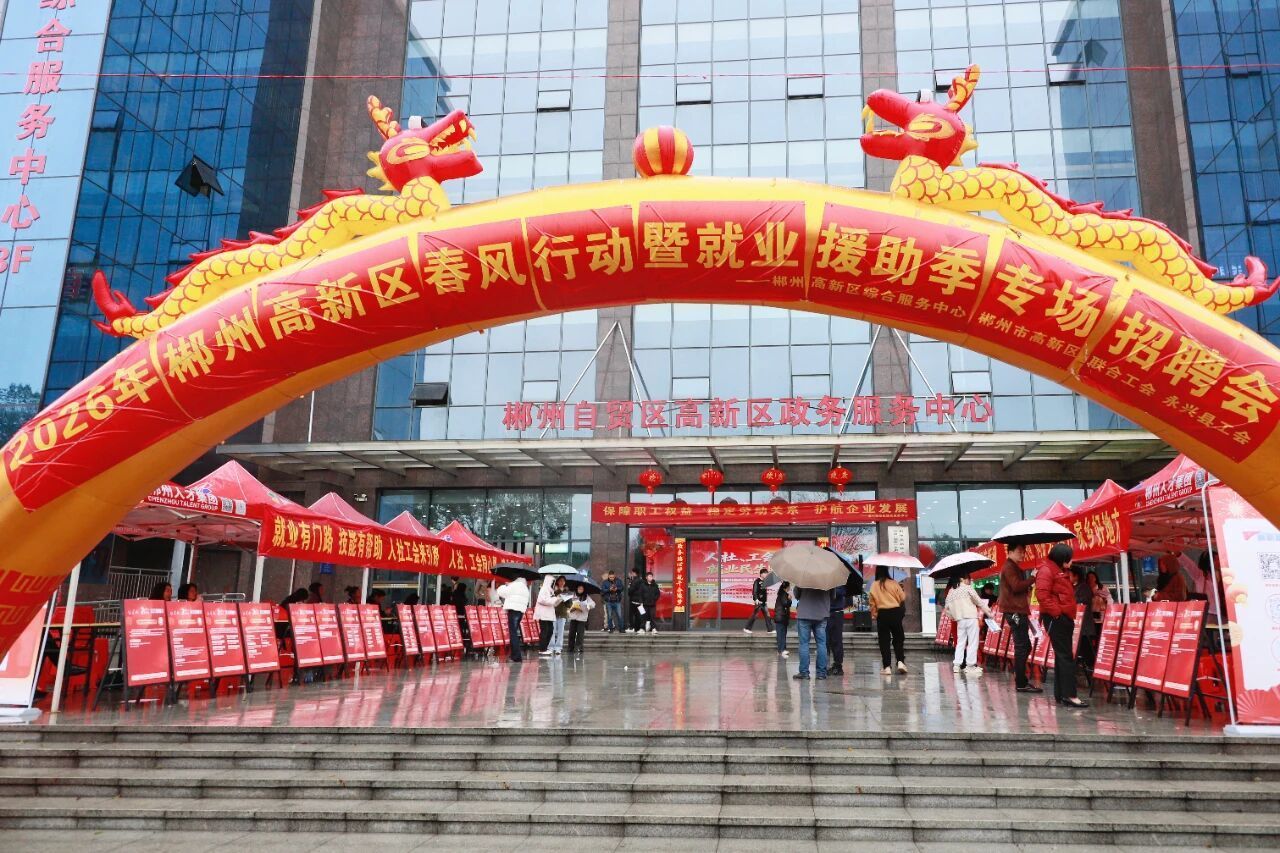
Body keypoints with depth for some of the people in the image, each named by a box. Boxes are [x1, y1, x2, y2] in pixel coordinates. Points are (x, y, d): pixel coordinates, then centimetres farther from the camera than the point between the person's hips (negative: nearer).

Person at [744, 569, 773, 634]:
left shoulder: (765, 582, 14)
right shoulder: (757, 581, -10)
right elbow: (754, 591, -16)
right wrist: (756, 599, -24)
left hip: (764, 602, 8)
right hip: (759, 602, -8)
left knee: (767, 615, 7)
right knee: (754, 615, -6)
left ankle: (770, 629, 10)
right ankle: (746, 628, 1)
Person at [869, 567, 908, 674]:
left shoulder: (874, 585, -3)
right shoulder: (894, 583, -5)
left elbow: (872, 602, -1)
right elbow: (902, 598, -1)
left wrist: (874, 615, 9)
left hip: (882, 614, 0)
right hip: (895, 613, 0)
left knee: (884, 641, 5)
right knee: (898, 639, 13)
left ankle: (887, 667, 3)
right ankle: (901, 661, -1)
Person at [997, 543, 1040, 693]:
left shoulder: (1014, 567, 23)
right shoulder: (1009, 567, -9)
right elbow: (1016, 586, -21)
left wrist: (1029, 585, 9)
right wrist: (1032, 578, -13)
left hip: (1018, 611, 11)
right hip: (1015, 612, -11)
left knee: (1024, 647, 13)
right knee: (1022, 647, -10)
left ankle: (1021, 679, 18)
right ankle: (1021, 683, -9)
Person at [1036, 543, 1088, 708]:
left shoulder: (1063, 572, 19)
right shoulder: (1046, 571, -12)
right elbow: (1042, 595, -22)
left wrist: (1070, 613, 15)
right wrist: (1056, 611, -20)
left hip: (1065, 618, 10)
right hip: (1055, 618, -10)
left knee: (1063, 656, 11)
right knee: (1066, 656, -12)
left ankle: (1060, 694, 15)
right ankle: (1069, 695, -13)